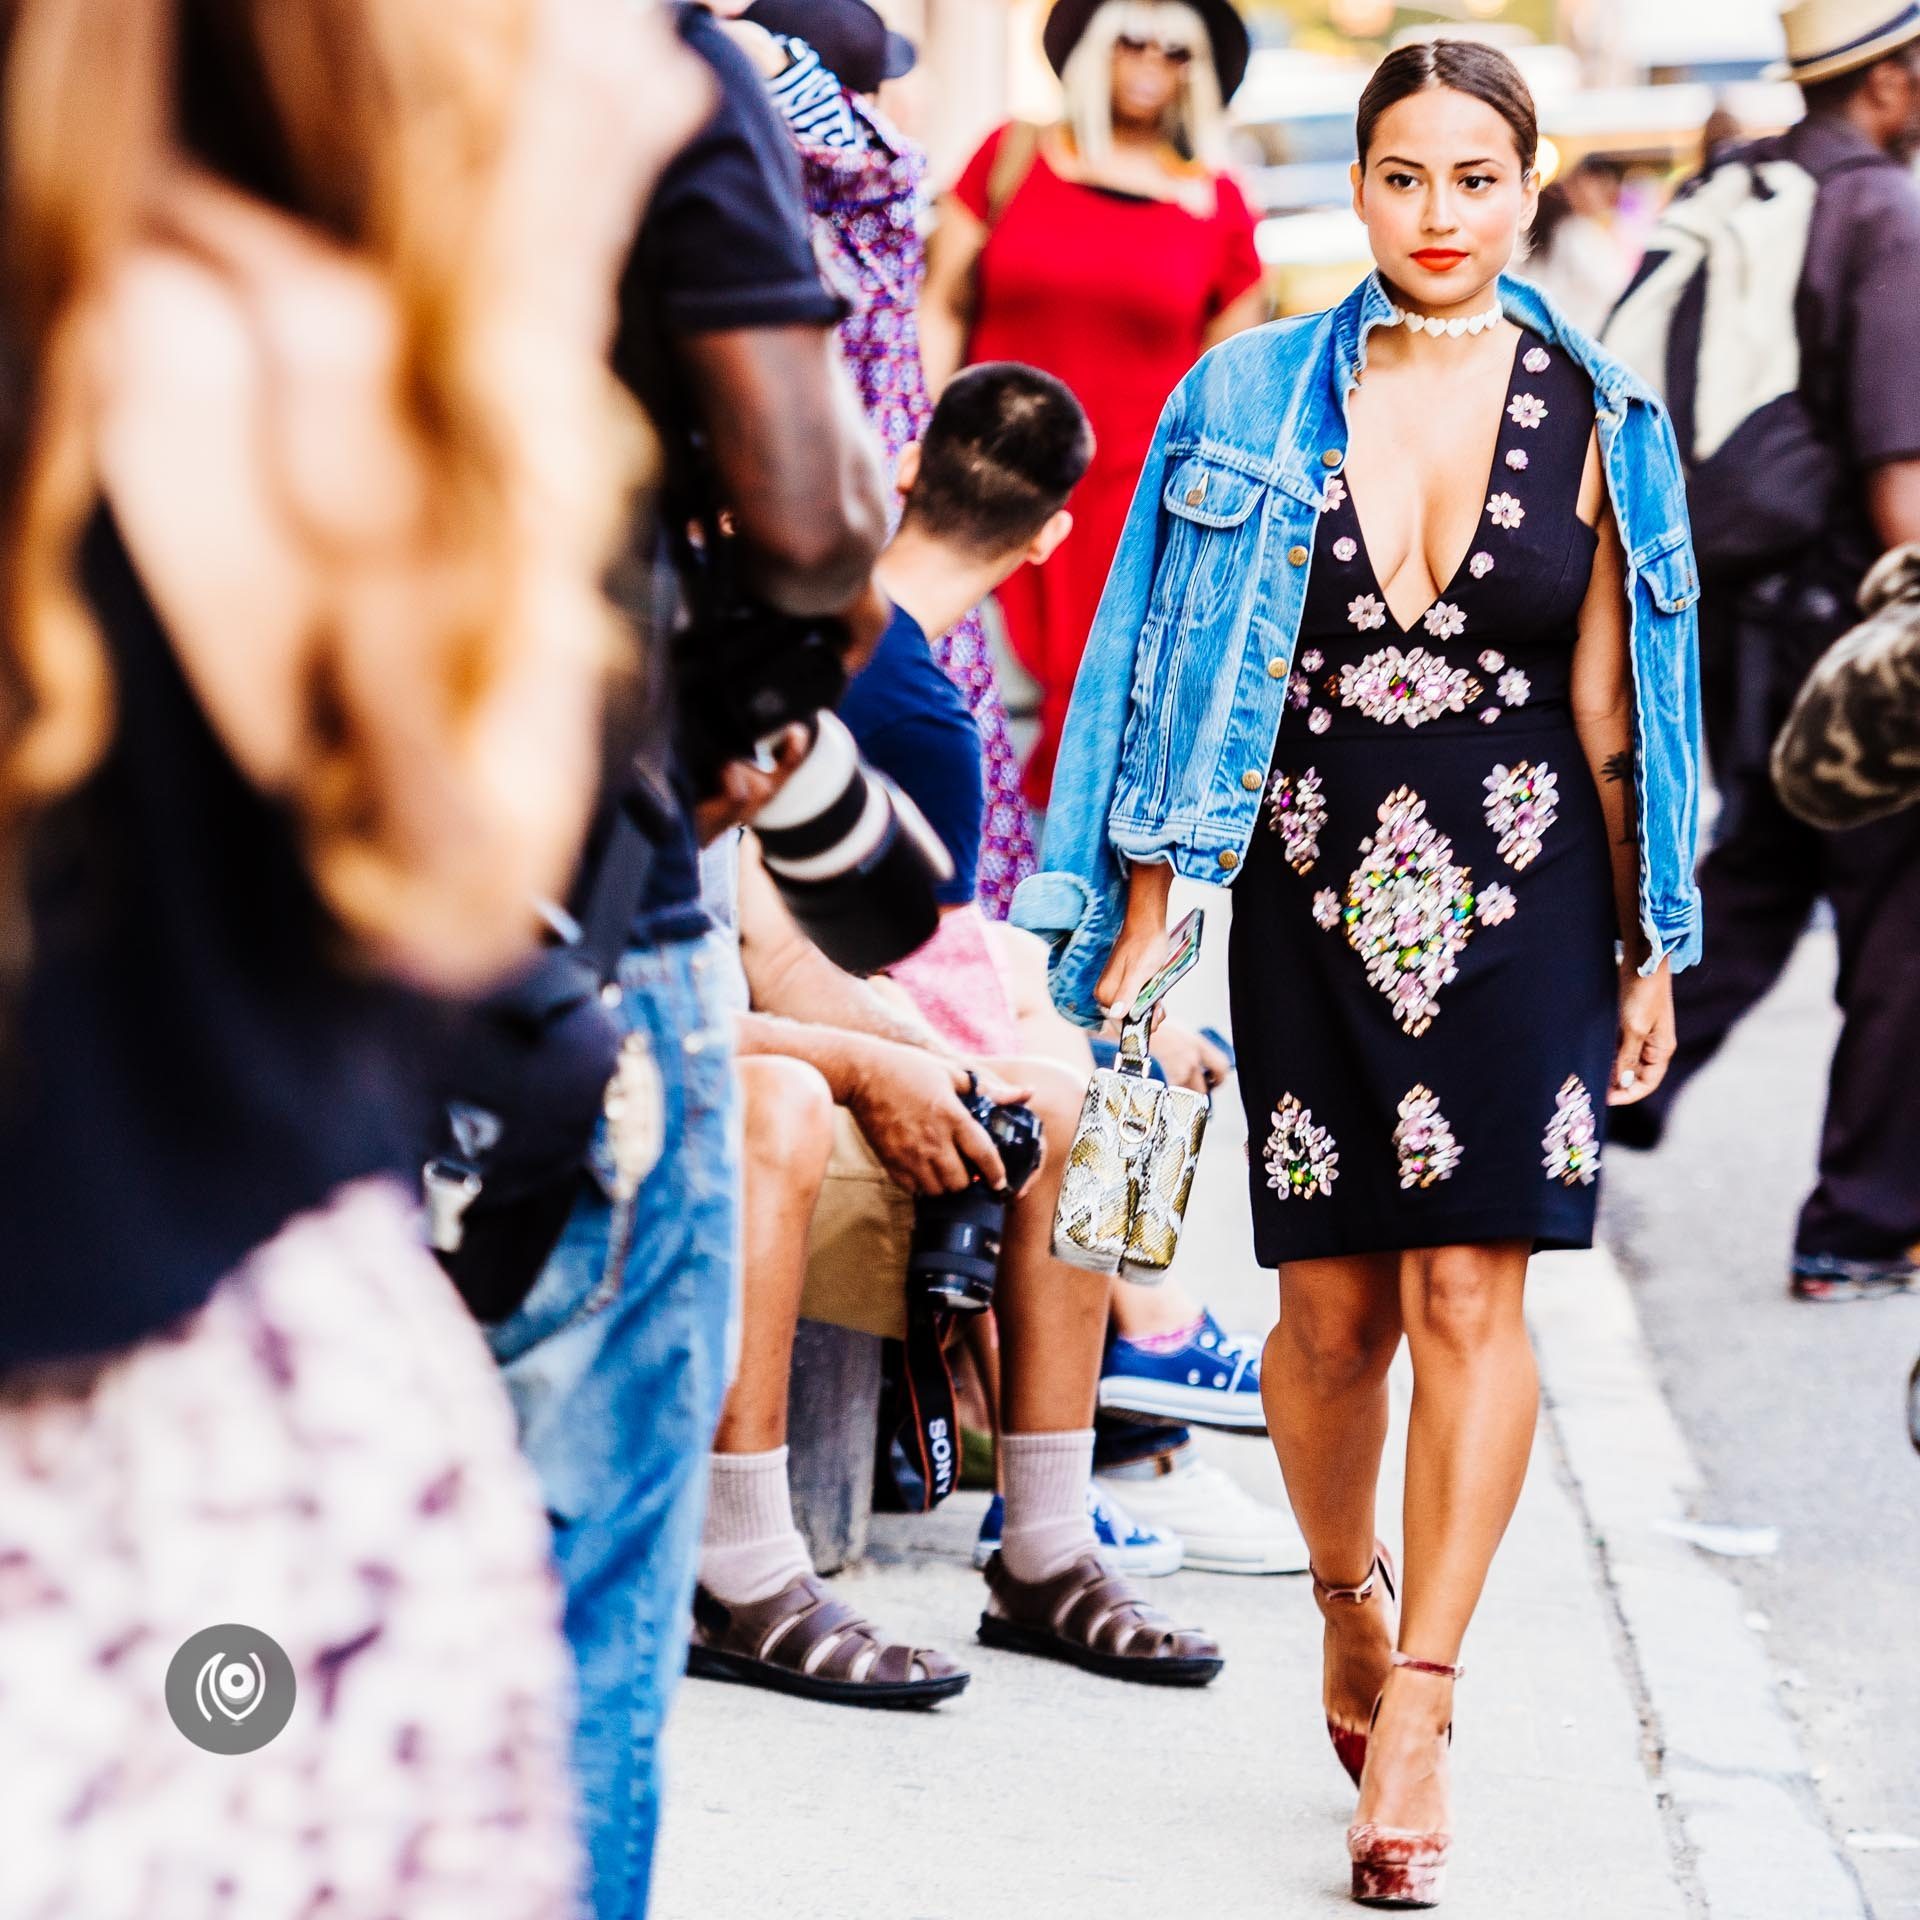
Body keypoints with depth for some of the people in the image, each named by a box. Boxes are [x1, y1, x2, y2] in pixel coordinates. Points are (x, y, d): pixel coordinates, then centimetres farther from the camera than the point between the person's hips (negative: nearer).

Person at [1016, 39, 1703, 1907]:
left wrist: (1647, 951, 8)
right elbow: (1199, 675, 6)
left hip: (1517, 897, -1)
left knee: (1471, 1293, -9)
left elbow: (1610, 712, 7)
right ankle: (1351, 1606, 30)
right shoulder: (1258, 401, 4)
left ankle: (1416, 1717, -6)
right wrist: (1146, 912, 2)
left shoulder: (1589, 418, 4)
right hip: (1313, 885, 1)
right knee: (1331, 1307, 4)